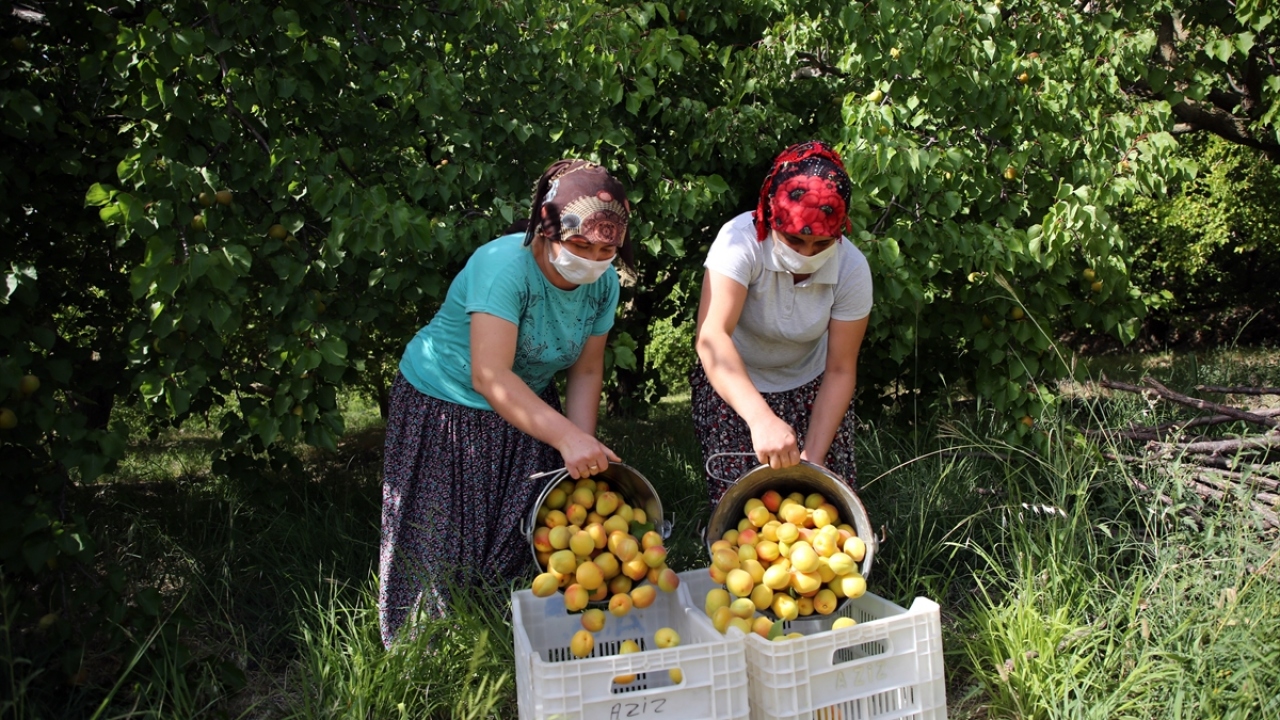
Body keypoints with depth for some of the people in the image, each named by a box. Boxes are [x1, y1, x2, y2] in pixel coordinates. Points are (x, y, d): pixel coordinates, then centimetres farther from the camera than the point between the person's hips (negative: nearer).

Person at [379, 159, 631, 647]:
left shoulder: (603, 283, -10)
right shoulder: (505, 266, -31)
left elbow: (586, 372, -4)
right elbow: (489, 376, -37)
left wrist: (585, 454, -15)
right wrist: (566, 437, -44)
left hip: (527, 407, 6)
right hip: (444, 411, -6)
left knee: (532, 542, 8)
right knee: (445, 551, 2)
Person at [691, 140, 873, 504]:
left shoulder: (852, 269, -22)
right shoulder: (740, 240, -31)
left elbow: (840, 370, -16)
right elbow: (711, 336, -43)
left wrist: (813, 457, -25)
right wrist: (761, 418, -56)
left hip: (810, 386, 2)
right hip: (733, 386, -2)